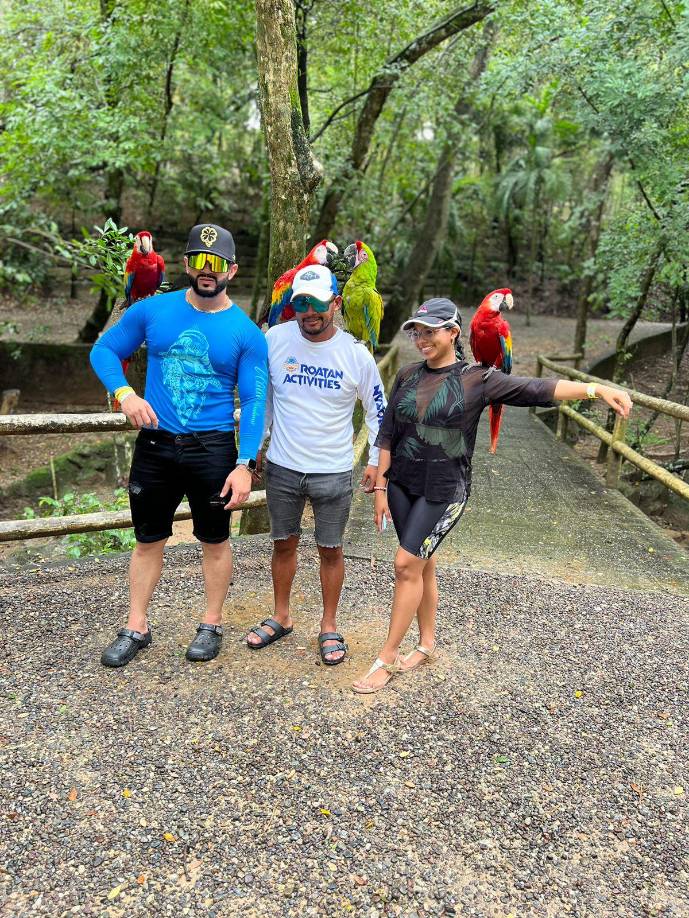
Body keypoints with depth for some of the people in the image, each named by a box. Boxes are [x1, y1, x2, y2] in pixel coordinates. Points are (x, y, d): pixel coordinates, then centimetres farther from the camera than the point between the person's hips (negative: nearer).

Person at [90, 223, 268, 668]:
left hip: (212, 449, -2)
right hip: (155, 444, 2)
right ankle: (136, 628, 28)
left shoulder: (247, 333, -5)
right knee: (149, 539, 13)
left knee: (215, 540, 11)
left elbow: (255, 402, -7)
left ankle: (212, 625, 30)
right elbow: (104, 350, 7)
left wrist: (245, 464, -17)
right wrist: (124, 392, -13)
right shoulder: (152, 310, 0)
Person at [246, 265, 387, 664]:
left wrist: (376, 462, 2)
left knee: (331, 550, 9)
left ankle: (330, 627, 26)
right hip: (282, 466, 2)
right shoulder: (275, 339, -6)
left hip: (334, 472, -1)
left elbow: (378, 410, 3)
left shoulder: (356, 354, -9)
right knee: (284, 543, 15)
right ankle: (281, 617, 34)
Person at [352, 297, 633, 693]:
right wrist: (380, 486, 4)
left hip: (443, 490, -4)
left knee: (408, 564, -8)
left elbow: (536, 390, -14)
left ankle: (388, 657, 5)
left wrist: (597, 389, -25)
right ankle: (427, 644, 29)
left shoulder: (476, 379, -6)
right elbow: (387, 434, 7)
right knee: (423, 564, 12)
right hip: (401, 483, 4)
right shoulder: (408, 376, 5)